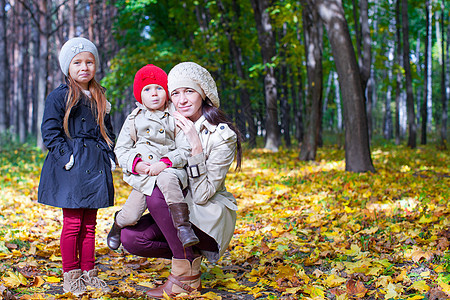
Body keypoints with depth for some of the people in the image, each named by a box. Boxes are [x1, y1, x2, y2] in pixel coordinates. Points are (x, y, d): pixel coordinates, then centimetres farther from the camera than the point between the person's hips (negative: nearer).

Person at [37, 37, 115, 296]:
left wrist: (109, 156, 9)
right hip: (71, 168, -5)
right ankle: (71, 276, 8)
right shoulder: (59, 97, -4)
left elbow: (107, 131, 21)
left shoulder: (100, 99, 14)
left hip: (95, 167, 5)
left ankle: (88, 272, 19)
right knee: (73, 223, -2)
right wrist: (68, 157, -14)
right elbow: (50, 133, -7)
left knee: (89, 223, 10)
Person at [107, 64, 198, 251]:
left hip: (169, 171, -2)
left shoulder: (175, 118, 2)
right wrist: (135, 163, -10)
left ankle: (183, 226, -37)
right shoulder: (134, 120, 9)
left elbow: (185, 150, -3)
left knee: (166, 179, -39)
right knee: (130, 215, -7)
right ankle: (118, 224, 31)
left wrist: (165, 162, -19)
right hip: (142, 177, 3)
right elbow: (121, 149, 9)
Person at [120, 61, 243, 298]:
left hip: (213, 219, -6)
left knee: (157, 196, -30)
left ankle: (187, 273, -16)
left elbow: (202, 195, -21)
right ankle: (191, 254, 4)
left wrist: (196, 146, -29)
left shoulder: (222, 135, -16)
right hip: (178, 212, 6)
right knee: (130, 237, -19)